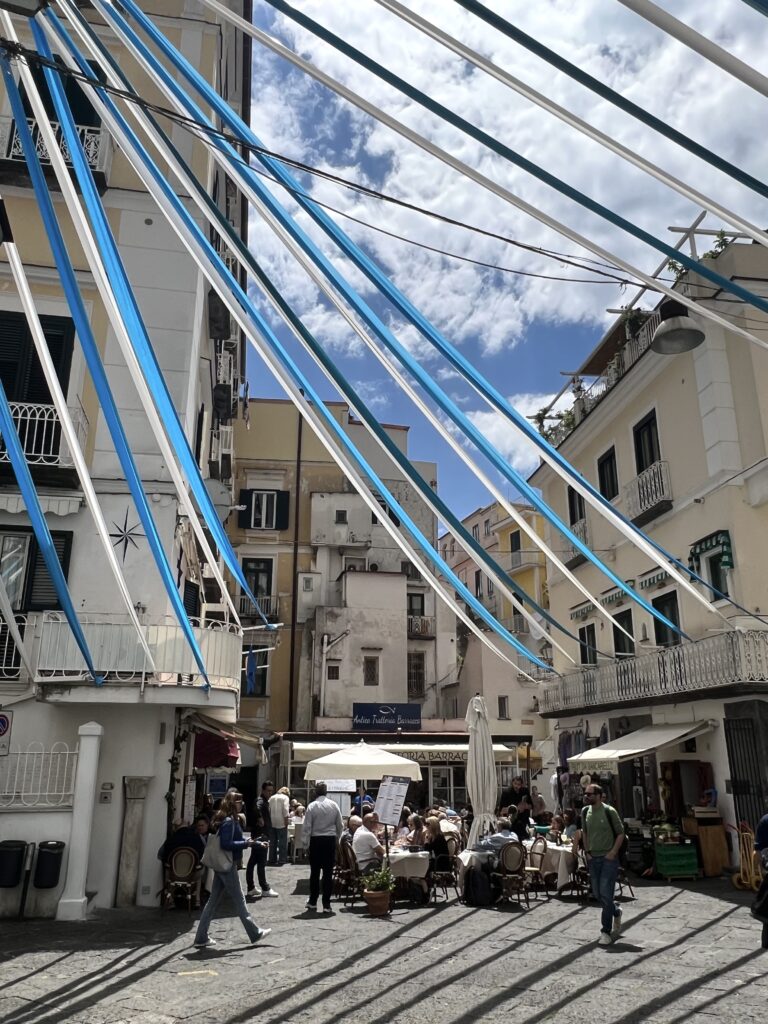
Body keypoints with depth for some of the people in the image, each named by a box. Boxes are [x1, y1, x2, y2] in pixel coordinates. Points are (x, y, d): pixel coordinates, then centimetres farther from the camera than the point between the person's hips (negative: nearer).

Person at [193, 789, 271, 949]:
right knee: (239, 901, 2)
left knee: (213, 901, 11)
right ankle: (255, 933, 13)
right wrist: (245, 843, -18)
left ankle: (201, 938, 15)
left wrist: (255, 843, 19)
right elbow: (226, 844, -25)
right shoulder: (229, 821, -19)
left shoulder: (231, 820, 11)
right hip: (228, 866, -9)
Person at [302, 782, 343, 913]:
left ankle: (312, 902, 21)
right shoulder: (334, 805, -1)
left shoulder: (312, 806, -8)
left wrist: (305, 844, 0)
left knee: (314, 872, 11)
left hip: (316, 840, -1)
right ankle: (326, 905, 4)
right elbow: (340, 825, 5)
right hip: (330, 840, 1)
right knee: (328, 873, 4)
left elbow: (307, 827, -8)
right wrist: (337, 839, 16)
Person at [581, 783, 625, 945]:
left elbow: (620, 833, -7)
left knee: (605, 894, -8)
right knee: (597, 894, 12)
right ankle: (616, 912, 39)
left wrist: (613, 853, -12)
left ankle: (606, 932, 2)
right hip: (593, 858, 6)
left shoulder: (609, 811, -13)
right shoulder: (585, 811, 3)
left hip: (608, 859, -6)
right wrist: (587, 851, 9)